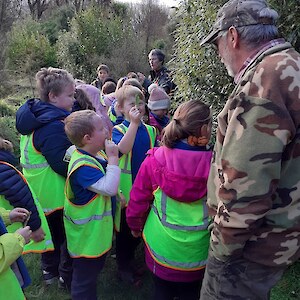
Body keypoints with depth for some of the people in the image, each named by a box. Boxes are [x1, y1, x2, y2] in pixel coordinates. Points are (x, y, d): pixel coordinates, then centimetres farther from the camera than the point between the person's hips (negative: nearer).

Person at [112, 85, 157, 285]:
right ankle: (123, 266, 32)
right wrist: (134, 123, -31)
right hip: (126, 190, -5)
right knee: (125, 228, 11)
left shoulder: (150, 130, 5)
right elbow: (122, 149, -32)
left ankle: (129, 258, 44)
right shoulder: (118, 130, -10)